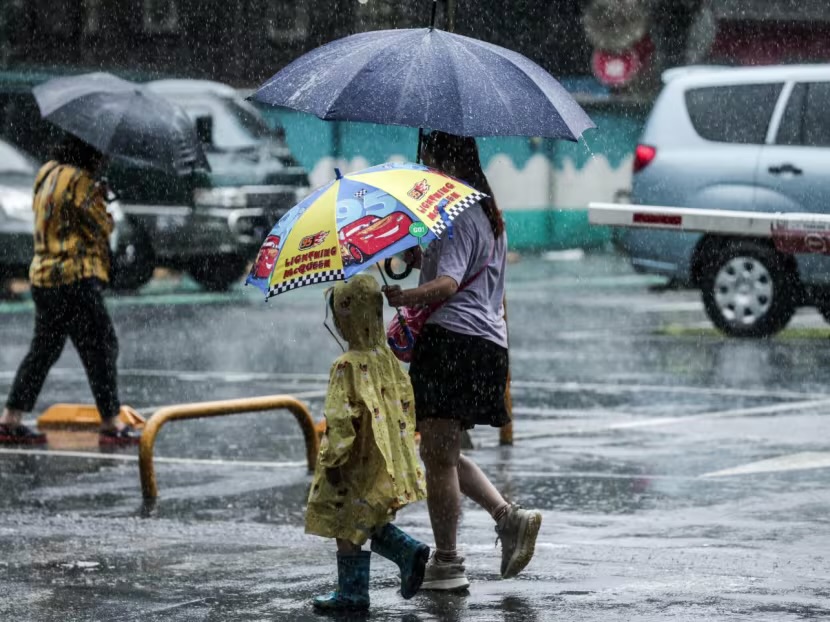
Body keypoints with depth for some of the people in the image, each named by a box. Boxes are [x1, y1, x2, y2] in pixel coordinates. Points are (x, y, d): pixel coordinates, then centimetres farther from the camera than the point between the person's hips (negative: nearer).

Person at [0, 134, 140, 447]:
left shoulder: (48, 173, 13)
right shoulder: (77, 180, -15)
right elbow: (102, 227, -11)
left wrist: (95, 195, 6)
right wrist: (102, 204, 9)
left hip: (44, 277, 9)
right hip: (75, 278, -9)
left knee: (44, 349, 15)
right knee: (100, 348, -2)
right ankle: (111, 424, 0)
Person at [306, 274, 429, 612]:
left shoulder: (348, 366, -20)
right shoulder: (388, 359, 4)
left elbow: (341, 418, -22)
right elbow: (405, 402, 12)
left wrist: (333, 458, -16)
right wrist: (405, 441, 21)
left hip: (359, 465, -8)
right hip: (389, 462, 8)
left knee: (346, 525, 5)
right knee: (367, 522, 21)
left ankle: (352, 591, 11)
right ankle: (409, 551, 5)